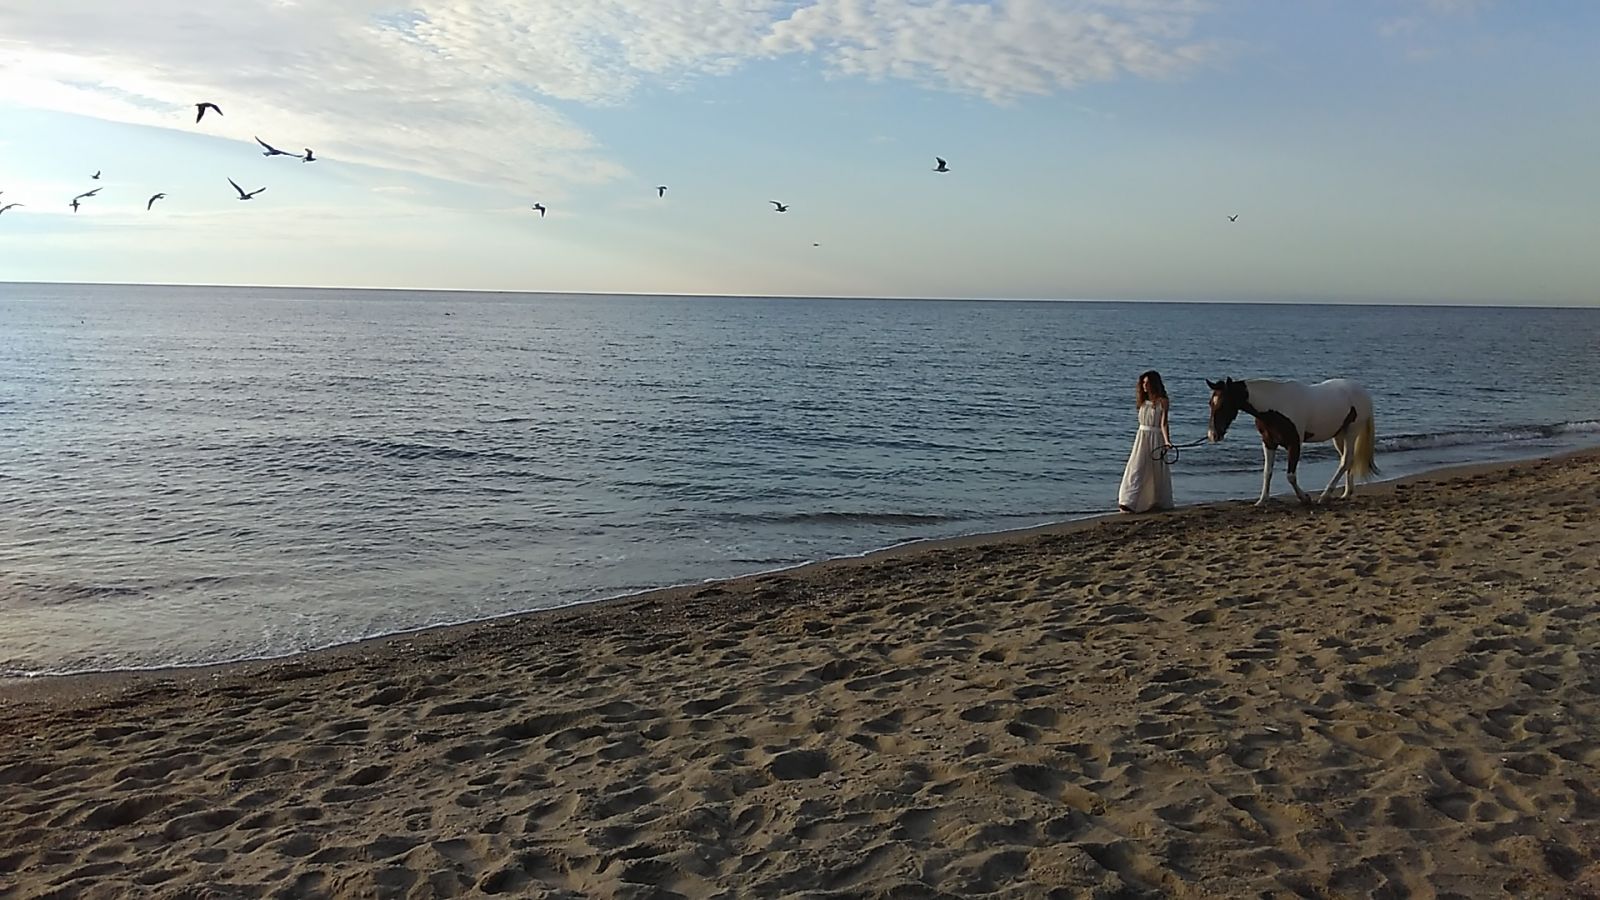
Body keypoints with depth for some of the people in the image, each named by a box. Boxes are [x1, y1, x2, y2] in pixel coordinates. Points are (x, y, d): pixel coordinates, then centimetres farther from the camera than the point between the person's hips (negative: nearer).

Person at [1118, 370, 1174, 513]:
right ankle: (1129, 502, -4)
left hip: (1156, 438, -5)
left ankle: (1160, 502, 22)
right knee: (1136, 469, -3)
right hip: (1142, 437, 5)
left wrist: (1167, 441, -24)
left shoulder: (1162, 401, -8)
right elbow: (1142, 420, 12)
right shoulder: (1143, 401, 9)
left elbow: (1163, 423, -14)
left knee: (1158, 471, 7)